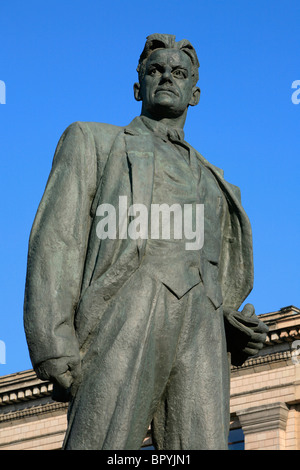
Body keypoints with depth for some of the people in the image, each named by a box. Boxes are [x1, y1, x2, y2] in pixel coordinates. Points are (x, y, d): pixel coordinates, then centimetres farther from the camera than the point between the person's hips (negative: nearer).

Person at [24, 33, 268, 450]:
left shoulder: (210, 181, 35)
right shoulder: (94, 142, 20)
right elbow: (56, 240, 5)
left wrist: (240, 330, 7)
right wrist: (54, 350, -11)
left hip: (200, 339, 5)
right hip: (125, 322, -4)